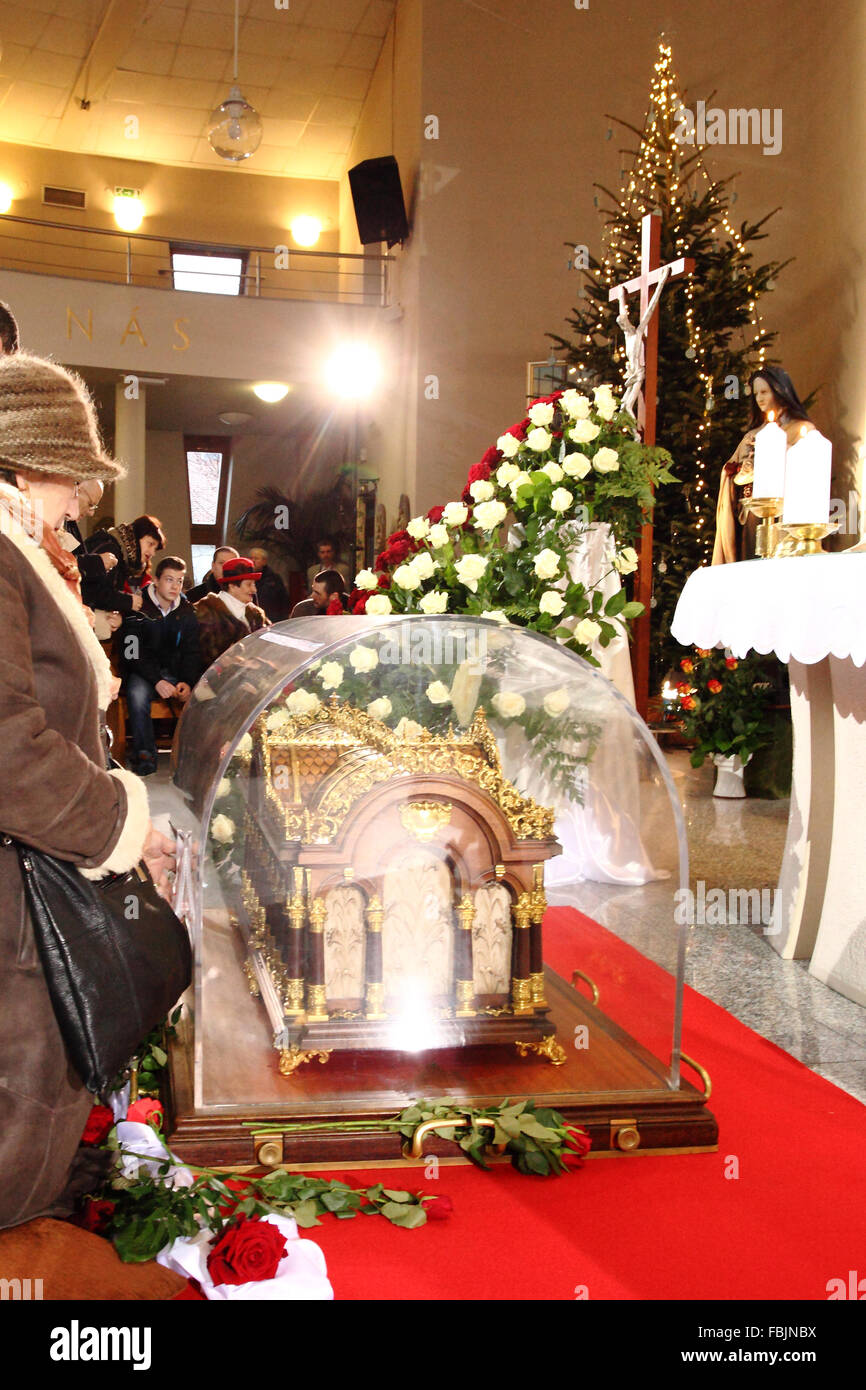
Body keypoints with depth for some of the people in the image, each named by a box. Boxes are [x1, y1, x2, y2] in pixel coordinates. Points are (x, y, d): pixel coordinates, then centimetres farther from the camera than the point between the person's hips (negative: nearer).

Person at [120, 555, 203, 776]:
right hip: (144, 672, -3)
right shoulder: (138, 608, -5)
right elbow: (132, 654, -10)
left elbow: (192, 652, 7)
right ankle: (144, 754, -26)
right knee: (137, 694, -35)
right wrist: (157, 681, -24)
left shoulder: (186, 611, 7)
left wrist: (188, 682, -13)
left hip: (175, 671, 3)